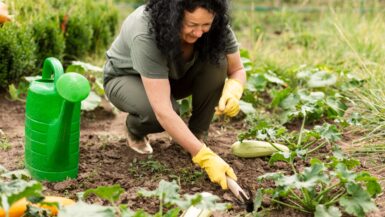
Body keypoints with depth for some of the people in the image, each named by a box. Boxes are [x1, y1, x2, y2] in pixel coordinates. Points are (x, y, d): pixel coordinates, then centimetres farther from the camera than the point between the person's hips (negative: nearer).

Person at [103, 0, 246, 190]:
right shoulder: (146, 35, -40)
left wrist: (232, 93, -36)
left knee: (217, 61, -26)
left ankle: (195, 134, -9)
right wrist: (206, 157, -48)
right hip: (126, 78, -4)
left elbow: (237, 69, -12)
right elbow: (163, 111, -44)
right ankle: (135, 129, 0)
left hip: (174, 76, 4)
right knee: (158, 112, -37)